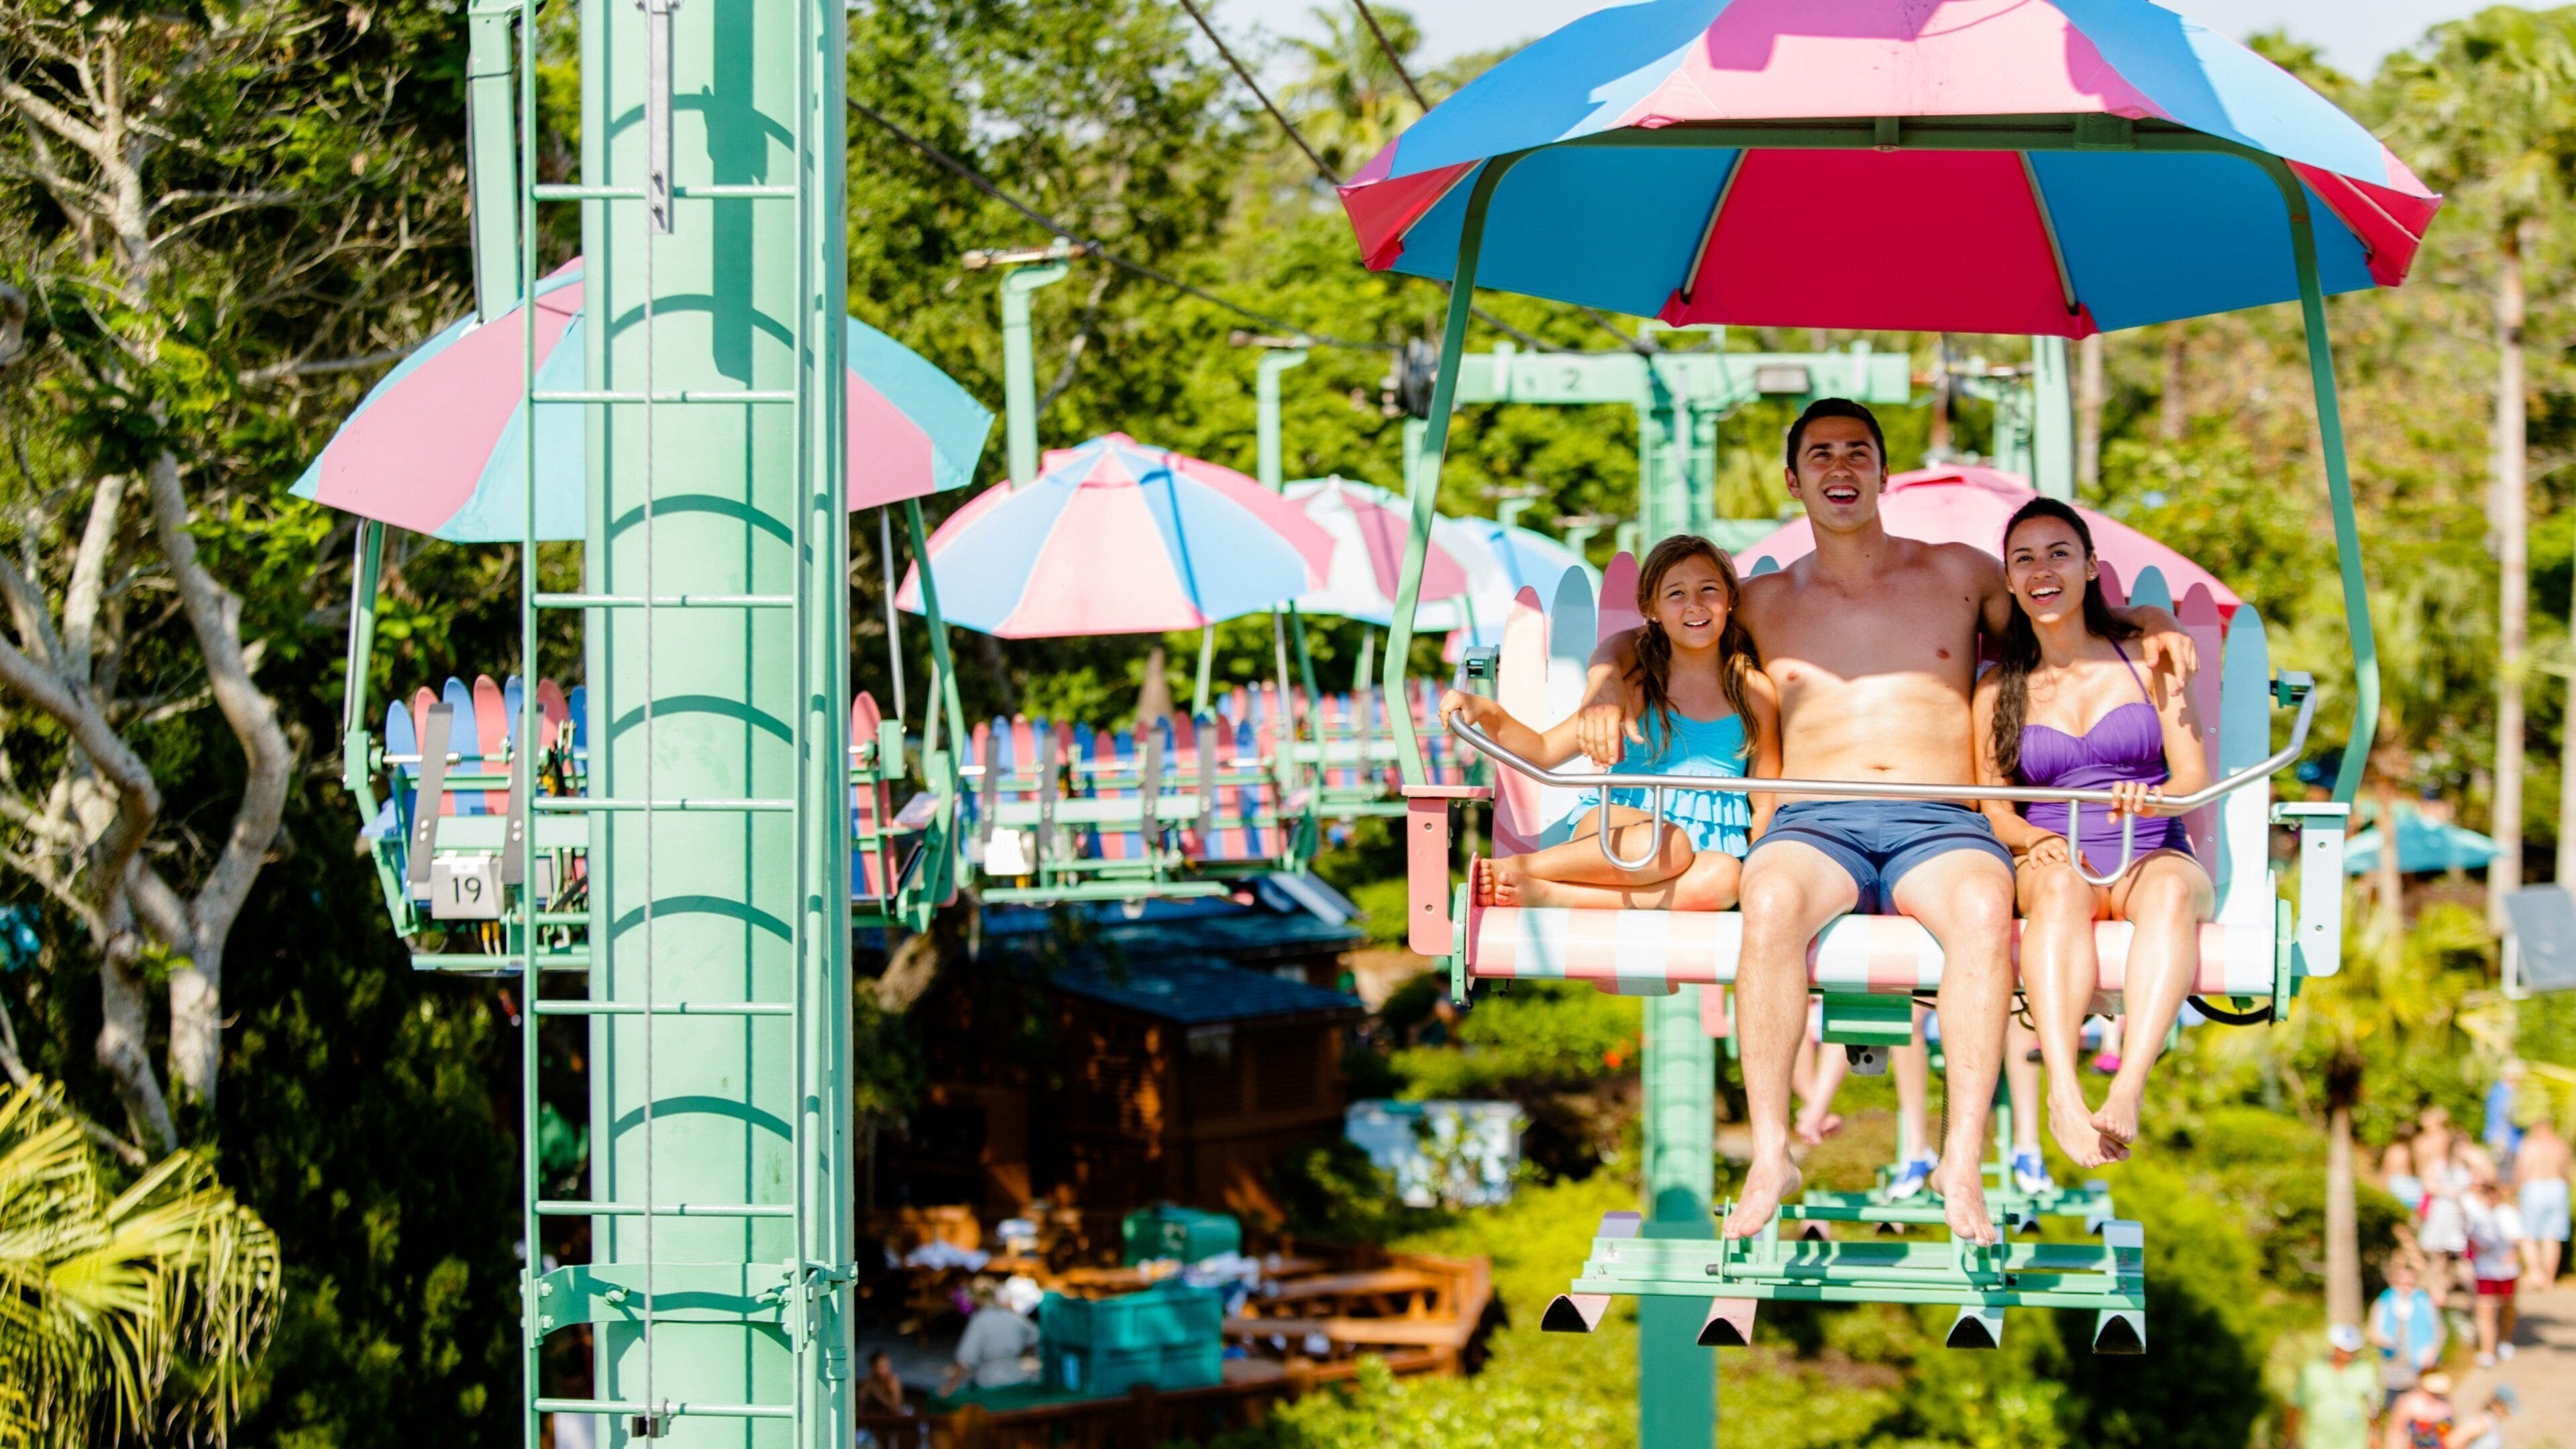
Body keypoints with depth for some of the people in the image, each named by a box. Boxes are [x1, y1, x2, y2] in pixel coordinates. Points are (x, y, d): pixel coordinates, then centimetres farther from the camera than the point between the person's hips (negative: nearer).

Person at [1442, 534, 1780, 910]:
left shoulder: (1754, 691, 8)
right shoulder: (1638, 685, 7)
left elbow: (1765, 806, 12)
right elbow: (1545, 750, 6)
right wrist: (1487, 713, -13)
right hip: (1620, 822, -2)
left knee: (1722, 878, -38)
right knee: (1667, 847, -40)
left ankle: (1542, 894, -35)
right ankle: (1507, 868, -29)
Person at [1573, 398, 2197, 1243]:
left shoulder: (1959, 574, 21)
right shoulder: (1765, 603, 23)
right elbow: (1628, 640, 32)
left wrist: (2147, 624, 9)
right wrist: (1606, 689, 10)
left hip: (1940, 825, 0)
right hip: (1816, 824, 0)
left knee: (1984, 904, -38)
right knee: (1771, 901, -38)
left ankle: (1963, 1159, -39)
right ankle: (1769, 1155, -36)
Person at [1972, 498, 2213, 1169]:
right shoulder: (1998, 689, 15)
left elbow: (2195, 775, 3)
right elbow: (1993, 808, 9)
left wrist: (2155, 798, -22)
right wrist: (2037, 839, -15)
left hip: (2153, 856, 0)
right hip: (2051, 862, 0)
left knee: (2173, 888, -38)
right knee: (2062, 885, -38)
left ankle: (2128, 1089, -55)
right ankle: (2063, 1095, -57)